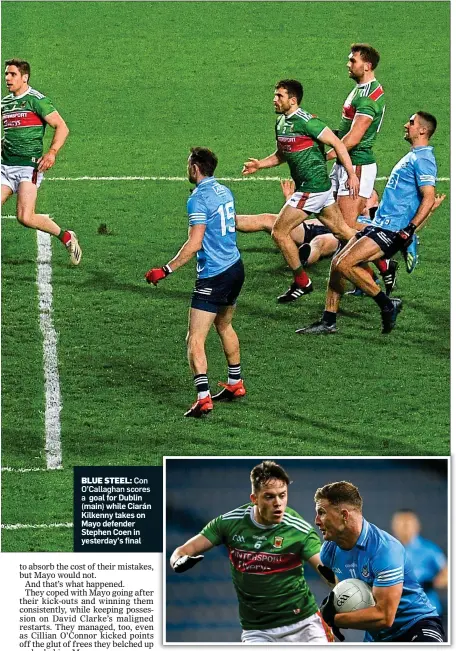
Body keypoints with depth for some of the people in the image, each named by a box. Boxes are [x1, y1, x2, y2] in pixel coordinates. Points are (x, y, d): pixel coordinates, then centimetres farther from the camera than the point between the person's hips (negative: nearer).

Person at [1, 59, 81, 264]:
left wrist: (52, 153, -21)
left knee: (25, 217, -17)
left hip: (29, 165, -7)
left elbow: (62, 127, -8)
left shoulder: (36, 100, -7)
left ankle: (66, 237, 5)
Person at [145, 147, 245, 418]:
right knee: (224, 326, 29)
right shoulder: (225, 191, 9)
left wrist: (166, 270, -18)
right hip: (235, 267, 9)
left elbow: (195, 244, -22)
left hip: (213, 276, -9)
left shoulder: (199, 198, -16)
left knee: (195, 340, -9)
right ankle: (235, 384, 40)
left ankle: (204, 398, -20)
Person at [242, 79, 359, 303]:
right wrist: (259, 165, 7)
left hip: (312, 188, -9)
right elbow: (281, 155, 23)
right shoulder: (281, 122, 10)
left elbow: (337, 143, -17)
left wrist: (352, 175, -17)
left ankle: (302, 283, 6)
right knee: (342, 230, 17)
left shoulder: (306, 122, -18)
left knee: (279, 232, -5)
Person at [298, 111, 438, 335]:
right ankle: (328, 322, 10)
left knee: (344, 264, -19)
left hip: (391, 230, -10)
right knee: (336, 262, 6)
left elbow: (429, 197, -22)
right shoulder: (412, 157, 20)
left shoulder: (423, 159, -12)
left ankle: (387, 305, -6)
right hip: (379, 225, 10)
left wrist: (410, 229, -30)